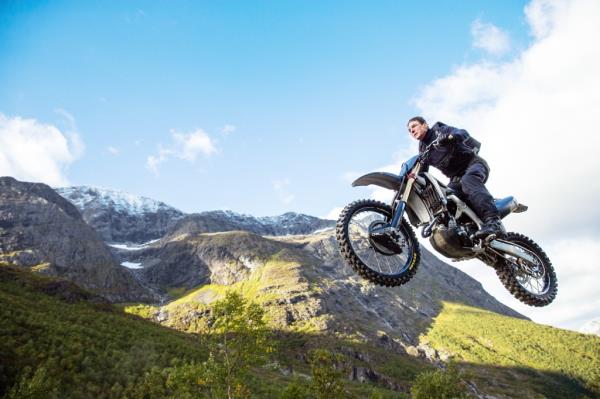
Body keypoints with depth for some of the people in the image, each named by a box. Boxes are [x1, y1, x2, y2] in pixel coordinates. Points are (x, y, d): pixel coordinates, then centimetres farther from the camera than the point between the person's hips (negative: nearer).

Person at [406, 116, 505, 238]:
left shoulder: (439, 130, 2)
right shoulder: (423, 149, 17)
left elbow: (462, 133, -15)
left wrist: (451, 136, -38)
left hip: (473, 163, -6)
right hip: (456, 178, 7)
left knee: (468, 180, -39)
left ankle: (493, 222, -55)